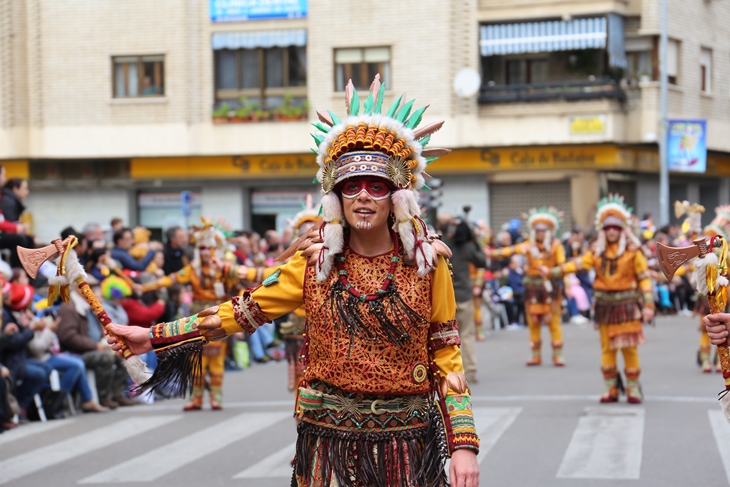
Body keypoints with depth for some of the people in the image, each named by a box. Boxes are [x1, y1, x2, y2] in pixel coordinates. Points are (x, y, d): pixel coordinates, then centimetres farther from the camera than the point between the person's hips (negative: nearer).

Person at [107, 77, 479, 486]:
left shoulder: (426, 262, -2)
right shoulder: (315, 260, 2)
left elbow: (446, 357, 0)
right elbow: (246, 310, 5)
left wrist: (464, 445, -8)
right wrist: (154, 337, 0)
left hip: (407, 442, -1)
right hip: (330, 438, 1)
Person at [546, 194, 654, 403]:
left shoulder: (633, 252, -3)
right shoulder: (598, 252, 8)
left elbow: (644, 278, -5)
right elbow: (577, 264, 5)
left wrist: (648, 305, -12)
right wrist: (552, 272, -3)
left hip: (627, 305, -4)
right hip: (605, 306, 4)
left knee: (629, 347, -3)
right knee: (607, 348, 7)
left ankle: (633, 389, 5)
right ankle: (610, 389, 13)